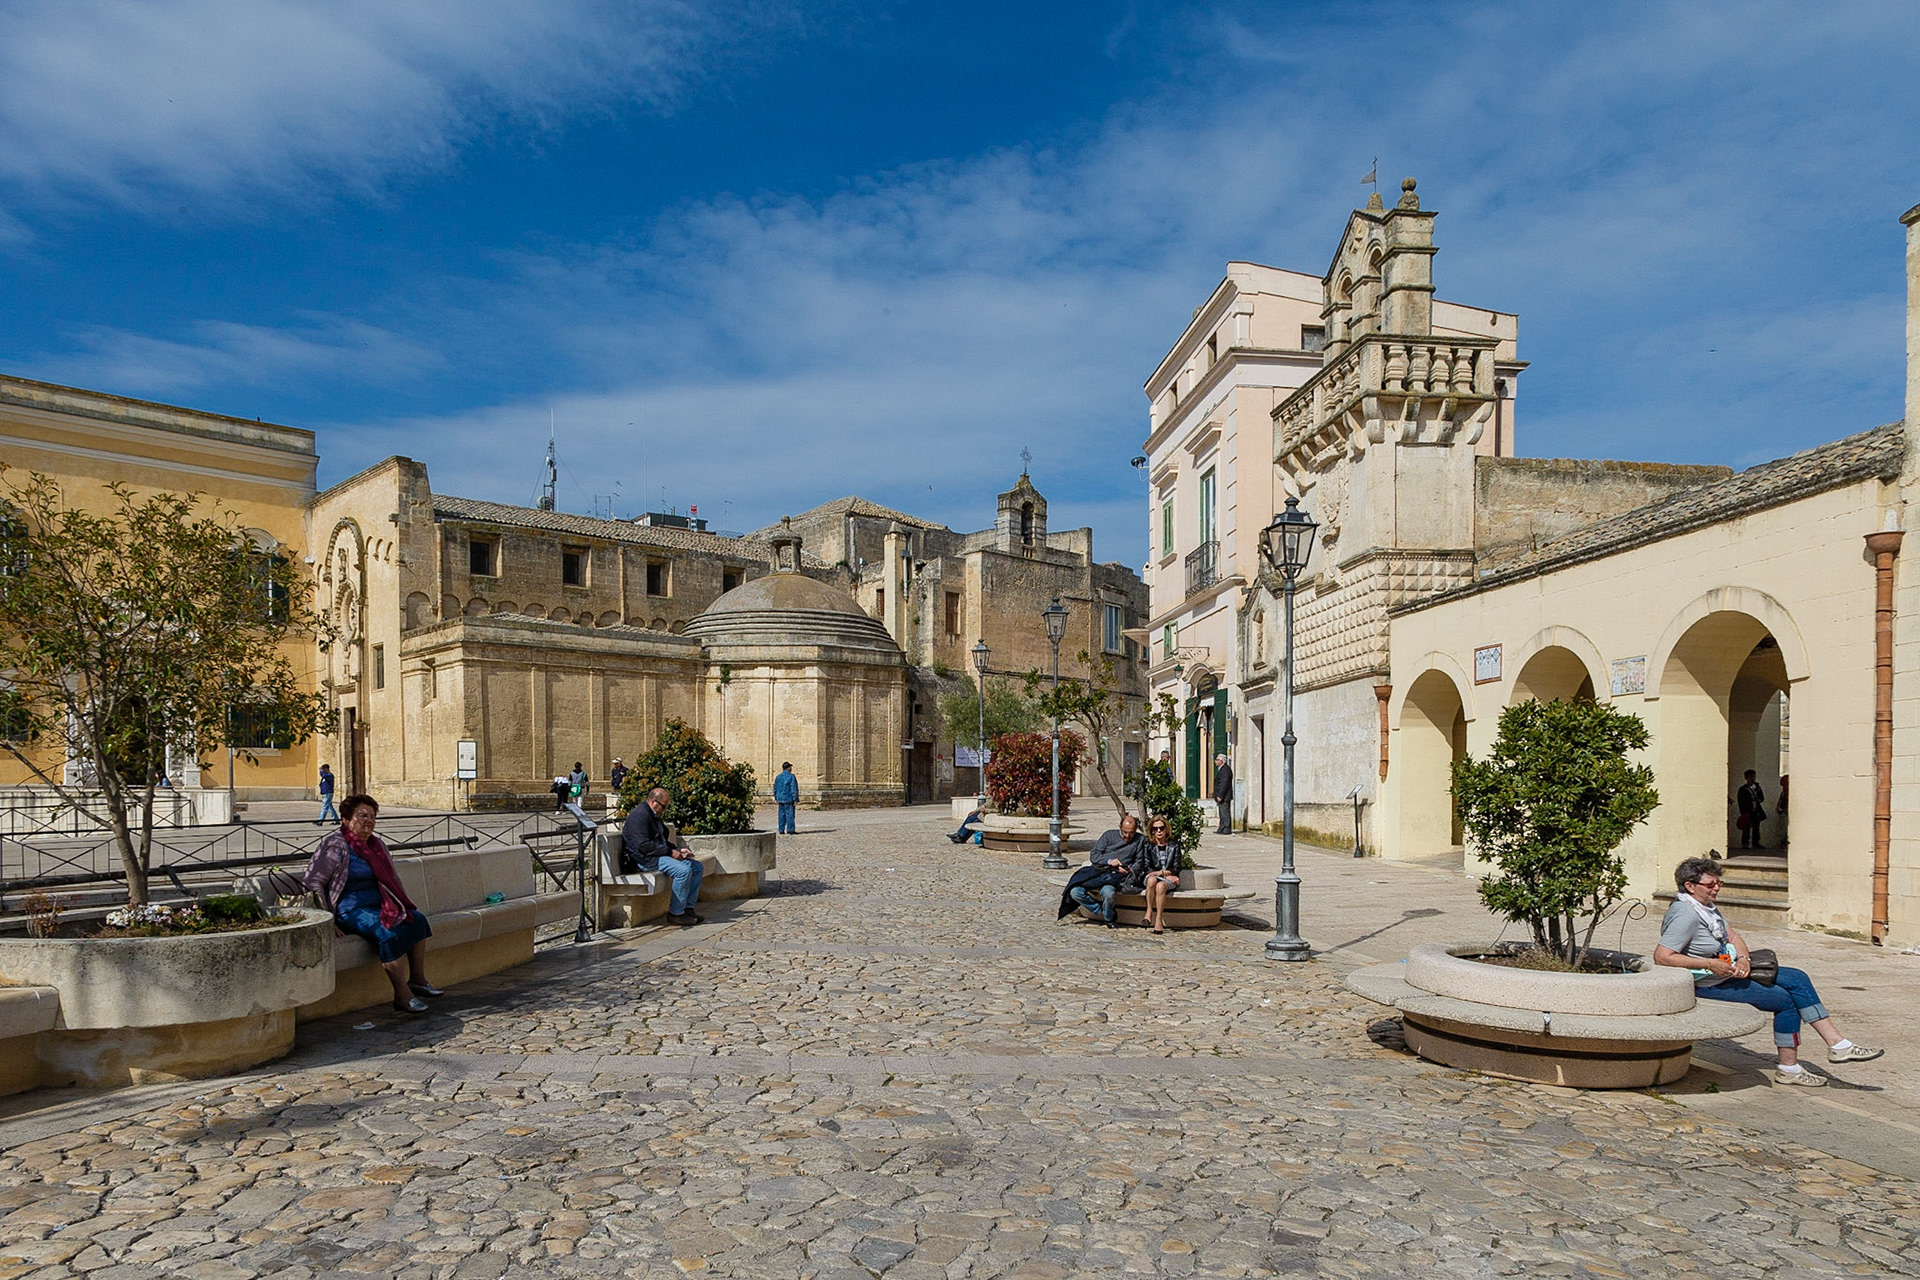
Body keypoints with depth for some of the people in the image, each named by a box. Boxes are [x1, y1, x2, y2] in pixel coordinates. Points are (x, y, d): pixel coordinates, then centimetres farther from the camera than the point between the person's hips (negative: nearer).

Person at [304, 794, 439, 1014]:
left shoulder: (376, 845, 16)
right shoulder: (335, 846, -7)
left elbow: (392, 879, 26)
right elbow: (312, 882, -10)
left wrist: (405, 906, 17)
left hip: (378, 905, 8)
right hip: (351, 910, -8)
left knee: (417, 919, -12)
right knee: (388, 934, -31)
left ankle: (417, 980, -4)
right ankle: (402, 996, -28)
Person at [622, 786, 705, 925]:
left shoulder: (655, 816, 20)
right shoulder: (640, 816, -14)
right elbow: (643, 845, -23)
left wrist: (678, 850, 8)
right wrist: (670, 852, -20)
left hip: (658, 855, 11)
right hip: (643, 859, -11)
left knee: (697, 867, 2)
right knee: (683, 870, -29)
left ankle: (688, 908, 2)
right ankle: (676, 913, -19)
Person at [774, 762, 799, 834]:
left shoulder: (778, 777, 10)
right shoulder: (791, 776, -11)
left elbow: (775, 788, 15)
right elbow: (794, 789, -12)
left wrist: (776, 798, 22)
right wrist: (795, 799, -10)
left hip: (780, 799, 7)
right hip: (789, 799, -7)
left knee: (782, 814, 10)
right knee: (790, 814, -4)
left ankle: (781, 830, 11)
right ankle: (790, 830, -5)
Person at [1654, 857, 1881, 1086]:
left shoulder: (1706, 905, 8)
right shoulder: (1685, 915, -24)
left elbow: (1732, 934, 11)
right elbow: (1661, 956, -31)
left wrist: (1743, 959, -10)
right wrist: (1709, 964, -27)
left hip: (1732, 967, 10)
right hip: (1709, 983, -10)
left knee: (1797, 979, 5)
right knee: (1786, 1000, -7)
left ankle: (1837, 1044, 9)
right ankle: (1788, 1068, 8)